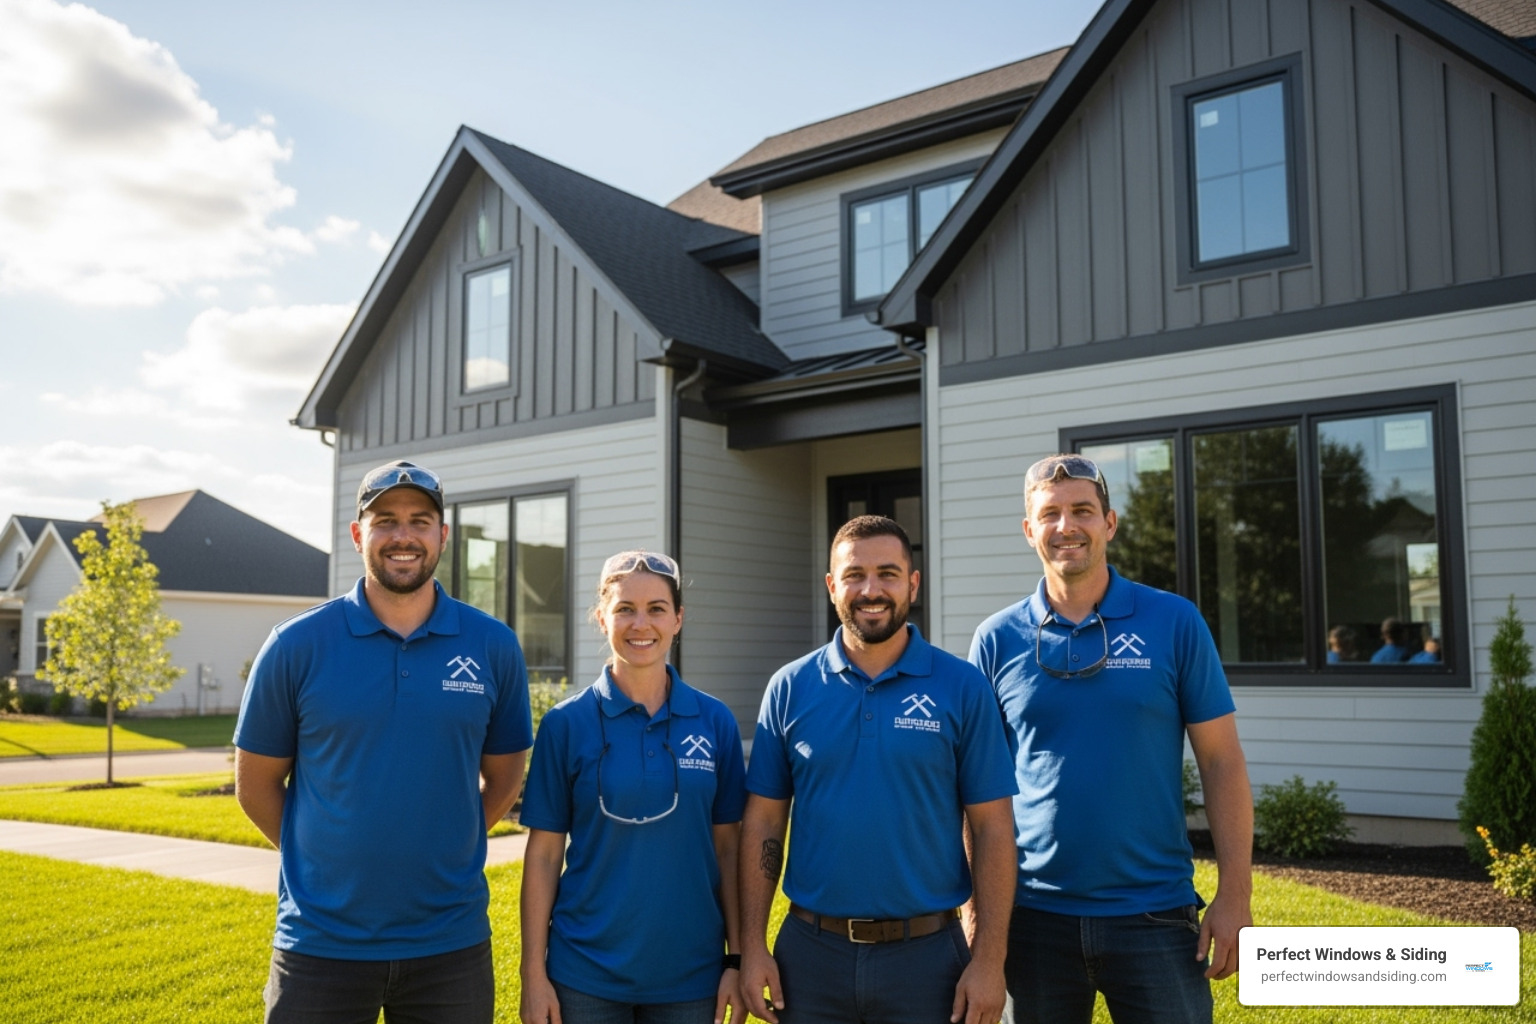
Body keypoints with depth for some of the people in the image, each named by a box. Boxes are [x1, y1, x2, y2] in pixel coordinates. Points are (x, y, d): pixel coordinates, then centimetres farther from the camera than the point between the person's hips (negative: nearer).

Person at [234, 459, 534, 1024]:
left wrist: (441, 851, 4)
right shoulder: (296, 645, -5)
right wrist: (325, 860, 4)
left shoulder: (493, 646, -2)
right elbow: (255, 785, 4)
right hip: (320, 945, -1)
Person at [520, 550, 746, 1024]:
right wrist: (534, 973, -5)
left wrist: (737, 958, 1)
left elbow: (728, 846, 3)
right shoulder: (566, 724, -5)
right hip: (587, 975, -1)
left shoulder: (715, 721, -1)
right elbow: (543, 854, -3)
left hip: (691, 972, 2)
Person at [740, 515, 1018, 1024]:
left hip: (927, 956, -1)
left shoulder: (962, 687, -4)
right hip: (811, 952, 2)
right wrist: (752, 947, -2)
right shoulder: (790, 688, 0)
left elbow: (992, 830, -3)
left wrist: (989, 960, -7)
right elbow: (763, 824, 2)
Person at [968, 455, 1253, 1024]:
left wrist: (1234, 894, -5)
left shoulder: (1174, 622, -2)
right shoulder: (997, 639, 0)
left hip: (1154, 913, -1)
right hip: (1034, 914, 1)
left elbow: (1222, 763, 0)